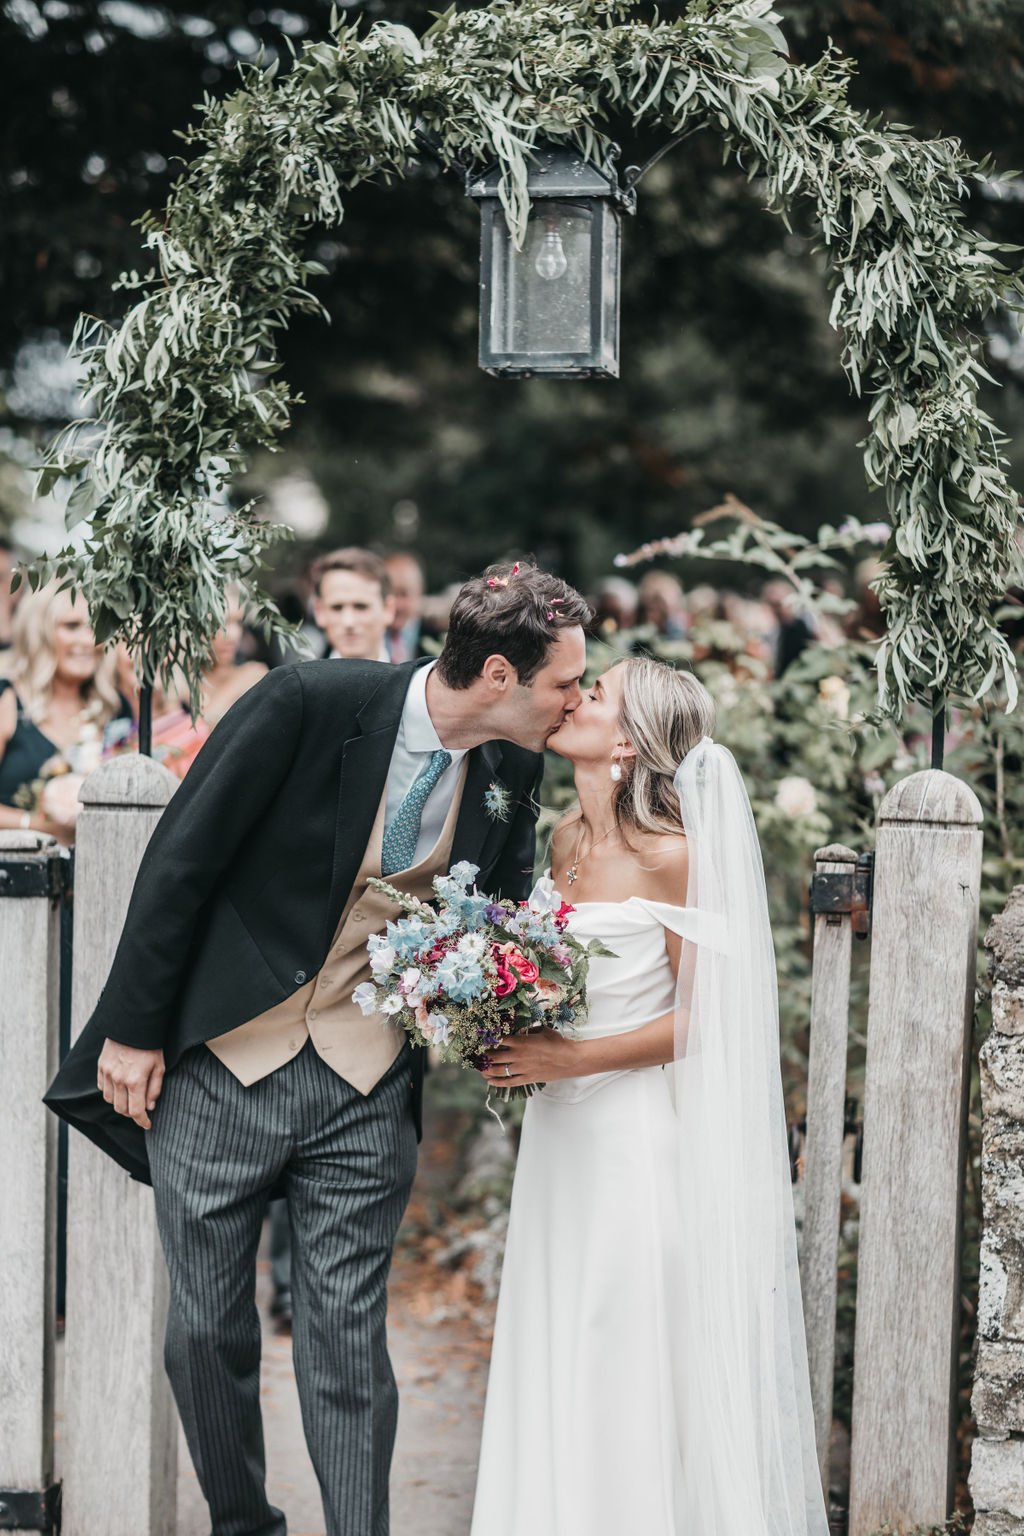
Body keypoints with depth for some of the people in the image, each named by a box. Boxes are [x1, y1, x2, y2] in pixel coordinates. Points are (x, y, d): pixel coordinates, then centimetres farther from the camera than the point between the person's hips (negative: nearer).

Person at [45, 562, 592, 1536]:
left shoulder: (511, 769, -1)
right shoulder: (312, 703, -17)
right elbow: (181, 856, -11)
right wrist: (134, 1029, -8)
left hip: (363, 1089, 3)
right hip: (222, 1064, -2)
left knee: (348, 1338, 0)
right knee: (206, 1329, 7)